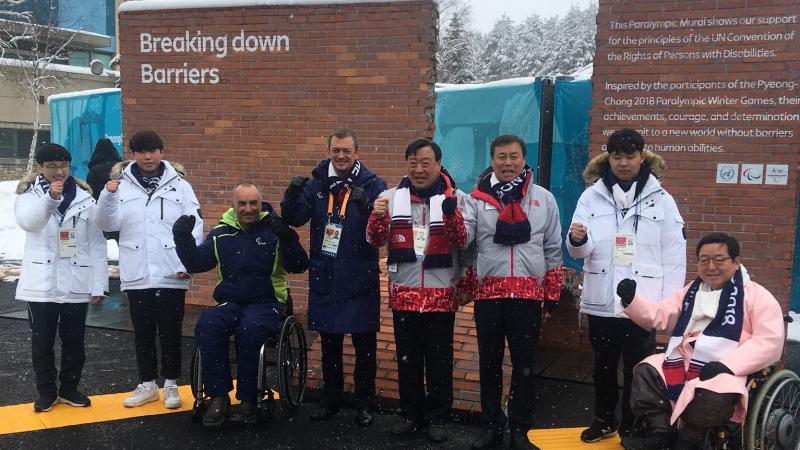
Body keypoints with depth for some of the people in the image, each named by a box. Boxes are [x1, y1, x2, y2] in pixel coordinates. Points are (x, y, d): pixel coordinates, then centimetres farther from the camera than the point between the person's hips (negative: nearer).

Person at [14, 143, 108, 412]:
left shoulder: (84, 197, 1)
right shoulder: (29, 195, 0)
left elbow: (96, 244, 1)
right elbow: (26, 221, -23)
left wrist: (99, 284, -3)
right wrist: (50, 197, -39)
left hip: (76, 284, 1)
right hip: (41, 284, -1)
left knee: (74, 341, 11)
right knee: (42, 342, 9)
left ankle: (69, 389, 28)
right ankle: (47, 392, 24)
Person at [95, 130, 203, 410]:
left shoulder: (179, 184, 1)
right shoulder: (122, 184, 2)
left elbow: (194, 228, -1)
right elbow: (106, 224, -3)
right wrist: (108, 195, -19)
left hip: (171, 275, -1)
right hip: (137, 275, 1)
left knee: (170, 332, 7)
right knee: (143, 332, 12)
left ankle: (171, 385, 21)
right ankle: (147, 384, 27)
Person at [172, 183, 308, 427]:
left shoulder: (273, 230, 1)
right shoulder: (221, 232, 12)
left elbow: (298, 267, -10)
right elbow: (197, 263, 12)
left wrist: (288, 239, -28)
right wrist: (183, 239, -4)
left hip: (266, 303, -3)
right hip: (230, 302, 3)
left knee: (249, 329, -35)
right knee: (206, 326, -28)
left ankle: (248, 399, -19)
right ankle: (219, 396, -18)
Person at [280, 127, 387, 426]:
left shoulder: (373, 185, -4)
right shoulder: (316, 184, 5)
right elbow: (294, 219, -3)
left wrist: (366, 207, -36)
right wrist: (292, 194, -22)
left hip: (360, 281, -3)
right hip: (324, 278, 3)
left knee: (364, 345, 7)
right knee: (329, 344, 15)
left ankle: (364, 404, 22)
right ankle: (331, 400, 29)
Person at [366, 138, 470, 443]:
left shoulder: (456, 198, -2)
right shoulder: (393, 196, 3)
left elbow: (463, 241, -10)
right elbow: (376, 241, 2)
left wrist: (450, 213, -29)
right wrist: (378, 216, -19)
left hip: (441, 294, -2)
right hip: (403, 293, 2)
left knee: (439, 360, 6)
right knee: (407, 358, 12)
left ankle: (436, 419, 18)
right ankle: (412, 415, 25)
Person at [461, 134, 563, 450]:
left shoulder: (543, 199, 6)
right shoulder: (478, 198, 4)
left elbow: (552, 249, 9)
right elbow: (462, 238, -7)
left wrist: (553, 292, 8)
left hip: (528, 294, 0)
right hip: (488, 293, 0)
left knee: (524, 364, 8)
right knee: (489, 362, 10)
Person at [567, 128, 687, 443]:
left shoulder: (662, 200, 0)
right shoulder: (591, 196, 1)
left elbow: (674, 257, -1)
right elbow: (580, 250, -4)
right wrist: (577, 239, -28)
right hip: (601, 299, 2)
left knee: (638, 369, 8)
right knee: (603, 365, 16)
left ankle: (631, 428, 24)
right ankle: (604, 420, 35)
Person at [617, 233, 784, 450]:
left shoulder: (756, 296, 3)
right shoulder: (691, 291, 22)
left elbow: (770, 341, -8)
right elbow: (659, 315, 16)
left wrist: (726, 364, -20)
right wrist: (632, 298, -5)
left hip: (724, 369, -5)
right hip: (683, 360, 6)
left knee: (709, 397, -35)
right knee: (645, 372, -19)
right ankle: (660, 433, -7)